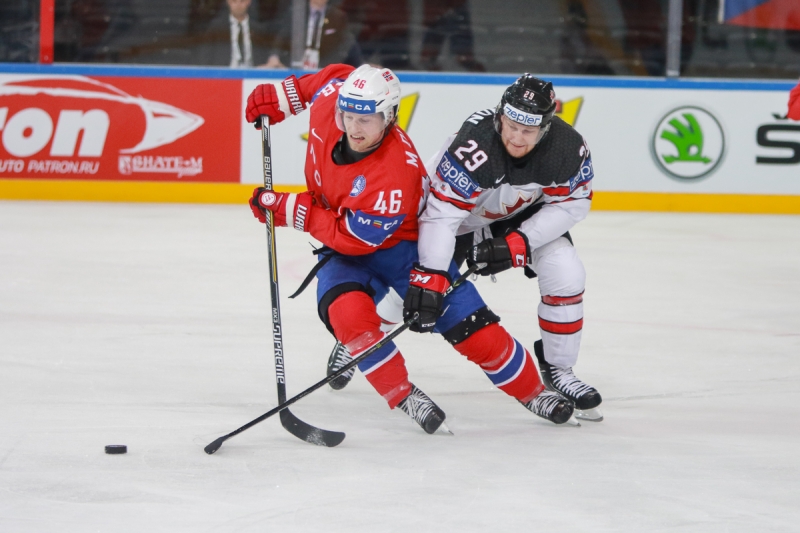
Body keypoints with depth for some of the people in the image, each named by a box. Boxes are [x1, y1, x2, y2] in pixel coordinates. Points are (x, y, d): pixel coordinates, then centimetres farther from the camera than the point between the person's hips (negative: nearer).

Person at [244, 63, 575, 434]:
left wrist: (288, 210, -27)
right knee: (348, 312, -29)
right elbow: (337, 75, 5)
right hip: (344, 251, 5)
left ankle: (533, 393, 16)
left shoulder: (395, 176, -38)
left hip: (402, 245, -4)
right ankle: (404, 397, -12)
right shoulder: (330, 99, -21)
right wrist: (279, 96, 5)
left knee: (475, 331, -8)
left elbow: (351, 236, -31)